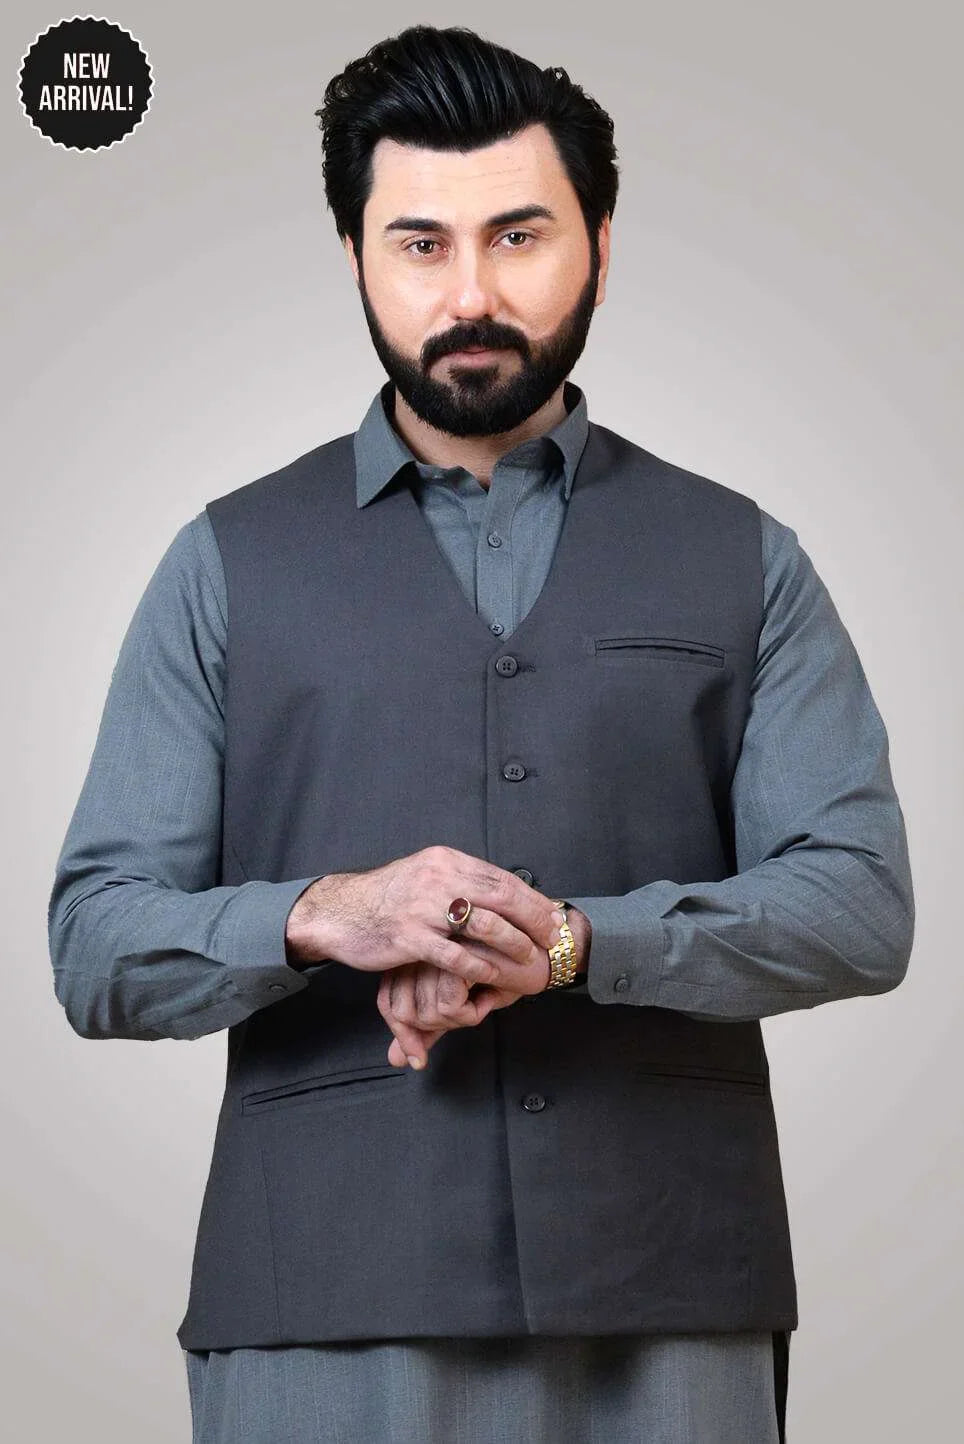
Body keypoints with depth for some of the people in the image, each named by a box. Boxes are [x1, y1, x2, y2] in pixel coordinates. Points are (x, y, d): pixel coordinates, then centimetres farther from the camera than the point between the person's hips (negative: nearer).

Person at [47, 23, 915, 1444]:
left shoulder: (742, 561, 9)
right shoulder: (229, 566, 8)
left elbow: (861, 903, -1)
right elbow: (96, 947, 2)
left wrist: (569, 942, -16)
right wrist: (324, 916, -17)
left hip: (666, 1308, 1)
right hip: (327, 1313, 0)